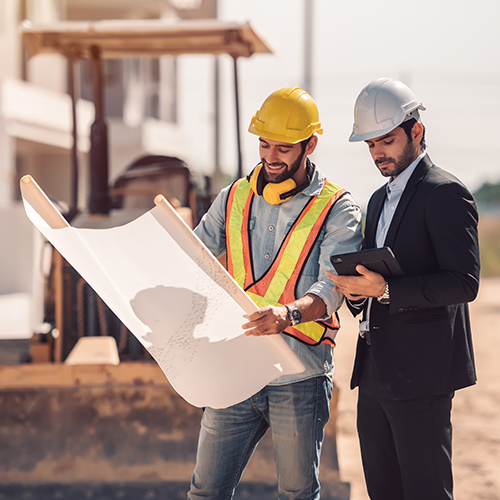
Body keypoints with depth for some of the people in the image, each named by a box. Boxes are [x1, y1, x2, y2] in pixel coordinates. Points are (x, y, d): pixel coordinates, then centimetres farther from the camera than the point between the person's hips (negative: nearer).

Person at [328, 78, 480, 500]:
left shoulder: (446, 193, -9)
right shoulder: (380, 200, 19)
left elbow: (464, 283, -17)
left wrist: (386, 290, -24)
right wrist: (356, 290, 3)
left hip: (421, 372, -9)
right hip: (376, 371, 9)